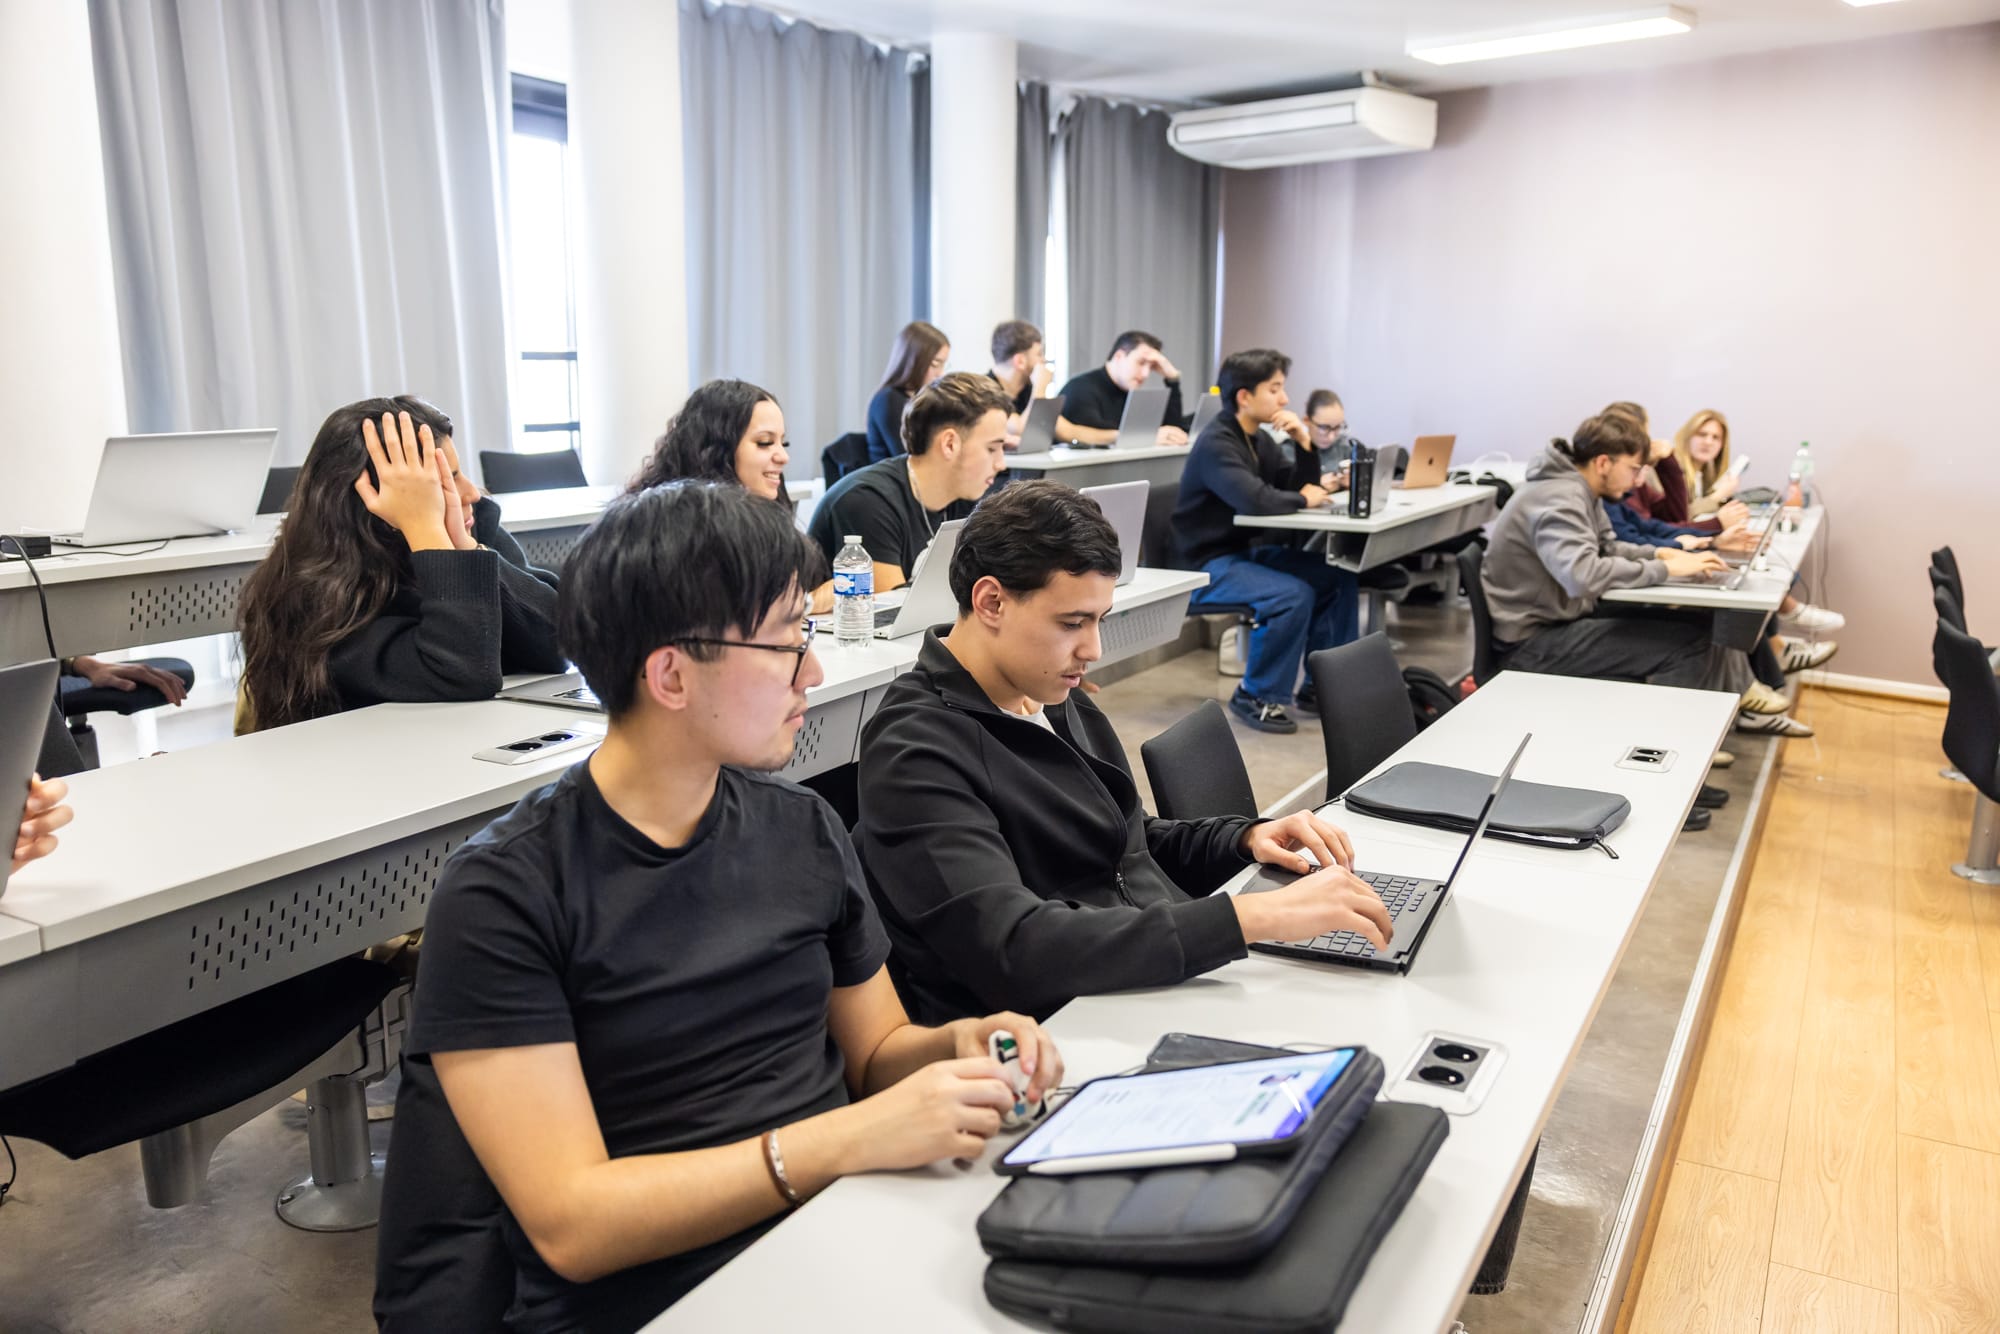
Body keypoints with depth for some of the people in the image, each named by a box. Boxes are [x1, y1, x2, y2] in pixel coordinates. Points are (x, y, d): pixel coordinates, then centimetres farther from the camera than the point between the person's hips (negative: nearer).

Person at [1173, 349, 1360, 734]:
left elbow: (1305, 487, 13)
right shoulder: (1216, 444, -18)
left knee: (1338, 578, 3)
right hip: (1208, 566, -9)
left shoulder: (1259, 440, 11)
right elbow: (1255, 500, -33)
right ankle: (1257, 697, -11)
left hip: (1248, 550, 9)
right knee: (1293, 595, -29)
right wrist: (1302, 499, -15)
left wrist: (1304, 443, -3)